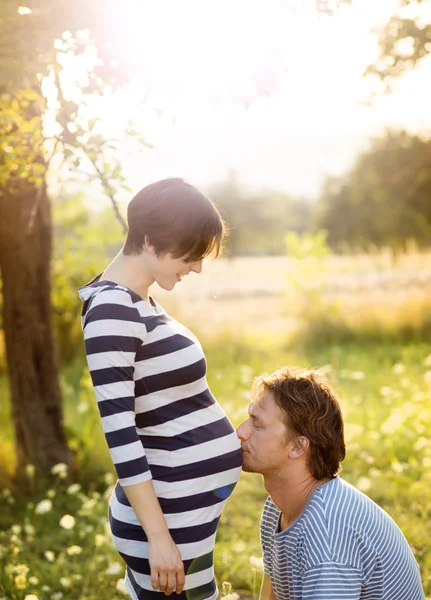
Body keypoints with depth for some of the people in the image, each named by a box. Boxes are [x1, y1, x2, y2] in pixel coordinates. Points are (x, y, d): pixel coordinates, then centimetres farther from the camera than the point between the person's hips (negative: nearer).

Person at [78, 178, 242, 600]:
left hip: (188, 504, 9)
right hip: (169, 514, -9)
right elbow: (118, 431, -22)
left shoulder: (137, 300, 10)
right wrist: (159, 536, -20)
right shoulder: (112, 310, -19)